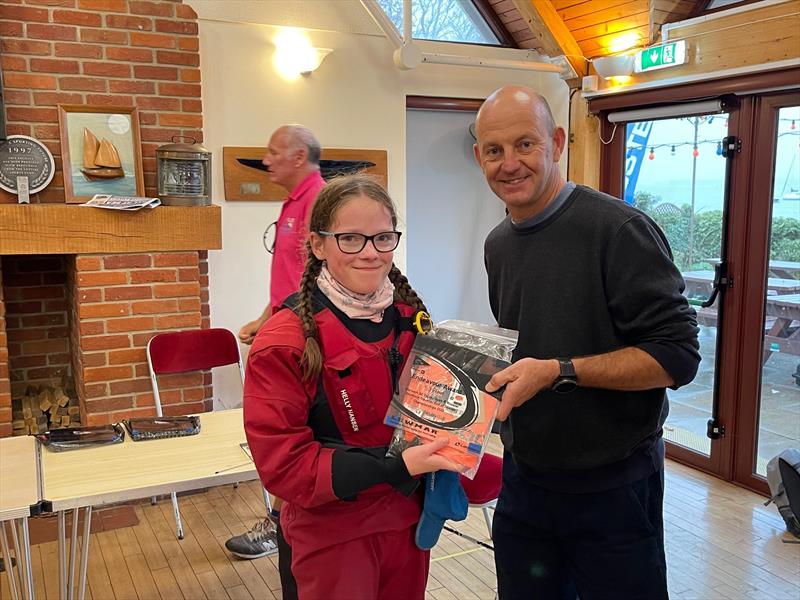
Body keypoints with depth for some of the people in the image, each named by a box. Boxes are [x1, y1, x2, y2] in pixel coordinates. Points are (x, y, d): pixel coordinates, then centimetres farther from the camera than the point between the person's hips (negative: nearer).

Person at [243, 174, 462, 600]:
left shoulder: (411, 317, -2)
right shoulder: (285, 342, -19)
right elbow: (283, 464, -20)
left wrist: (443, 453, -8)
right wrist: (394, 468, -27)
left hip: (409, 519, 5)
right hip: (333, 536, -5)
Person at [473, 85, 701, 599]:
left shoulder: (619, 230, -19)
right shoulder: (498, 245, 6)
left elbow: (677, 355, -21)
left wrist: (560, 371, -28)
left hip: (613, 486, -6)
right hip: (523, 476, 7)